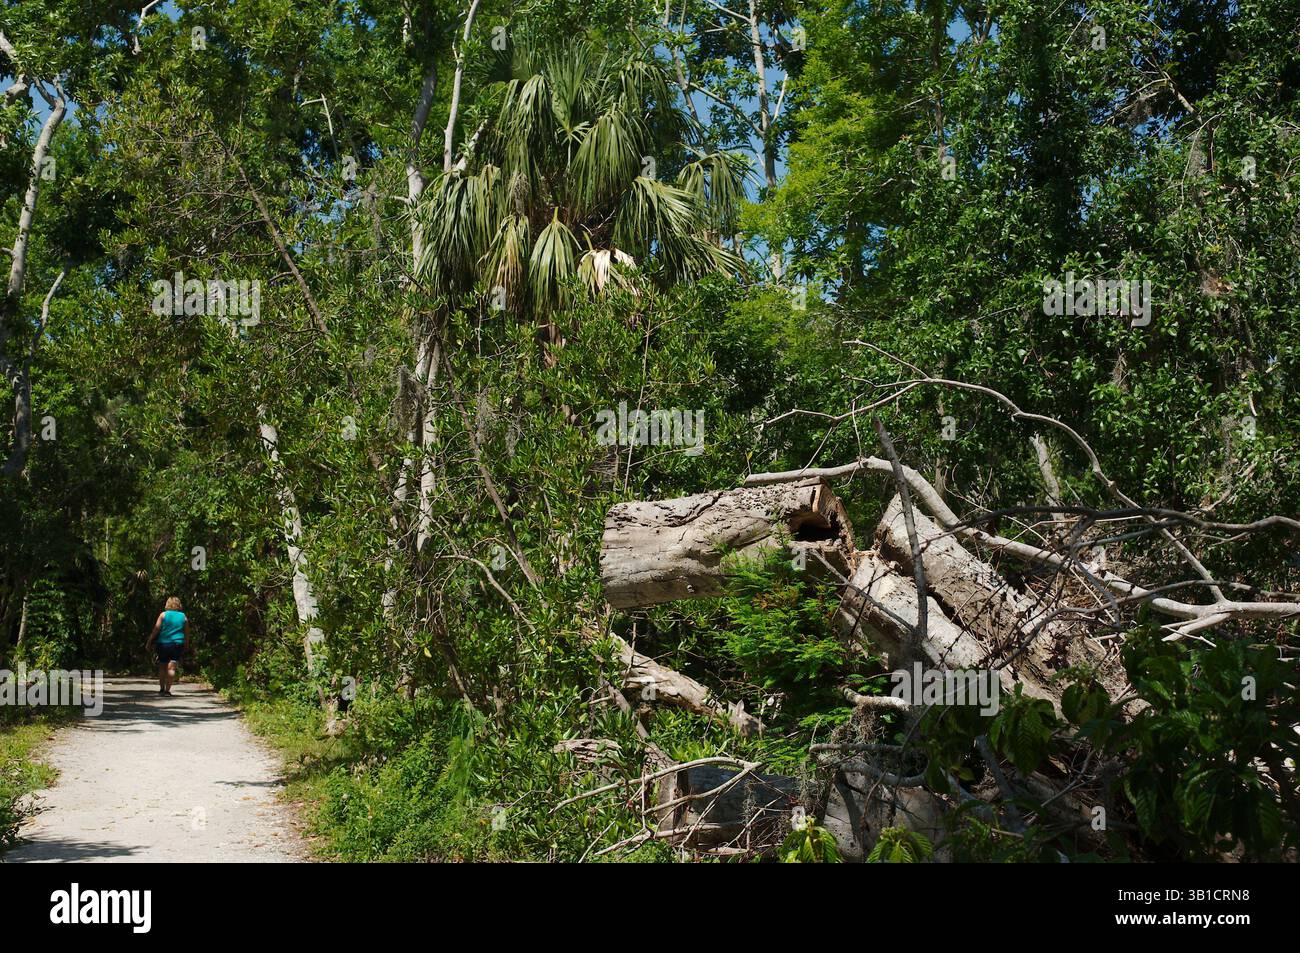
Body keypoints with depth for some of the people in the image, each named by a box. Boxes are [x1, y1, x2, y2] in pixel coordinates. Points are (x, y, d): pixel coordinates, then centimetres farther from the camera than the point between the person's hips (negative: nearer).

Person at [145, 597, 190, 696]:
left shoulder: (163, 614, 0)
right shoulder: (183, 617, 6)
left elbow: (156, 629, -3)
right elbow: (187, 633, 11)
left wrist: (149, 642, 2)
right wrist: (185, 646, 23)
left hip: (163, 644, 0)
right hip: (178, 644, 1)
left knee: (162, 667, 11)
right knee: (171, 667, -3)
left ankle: (162, 688, 14)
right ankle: (167, 689, -8)